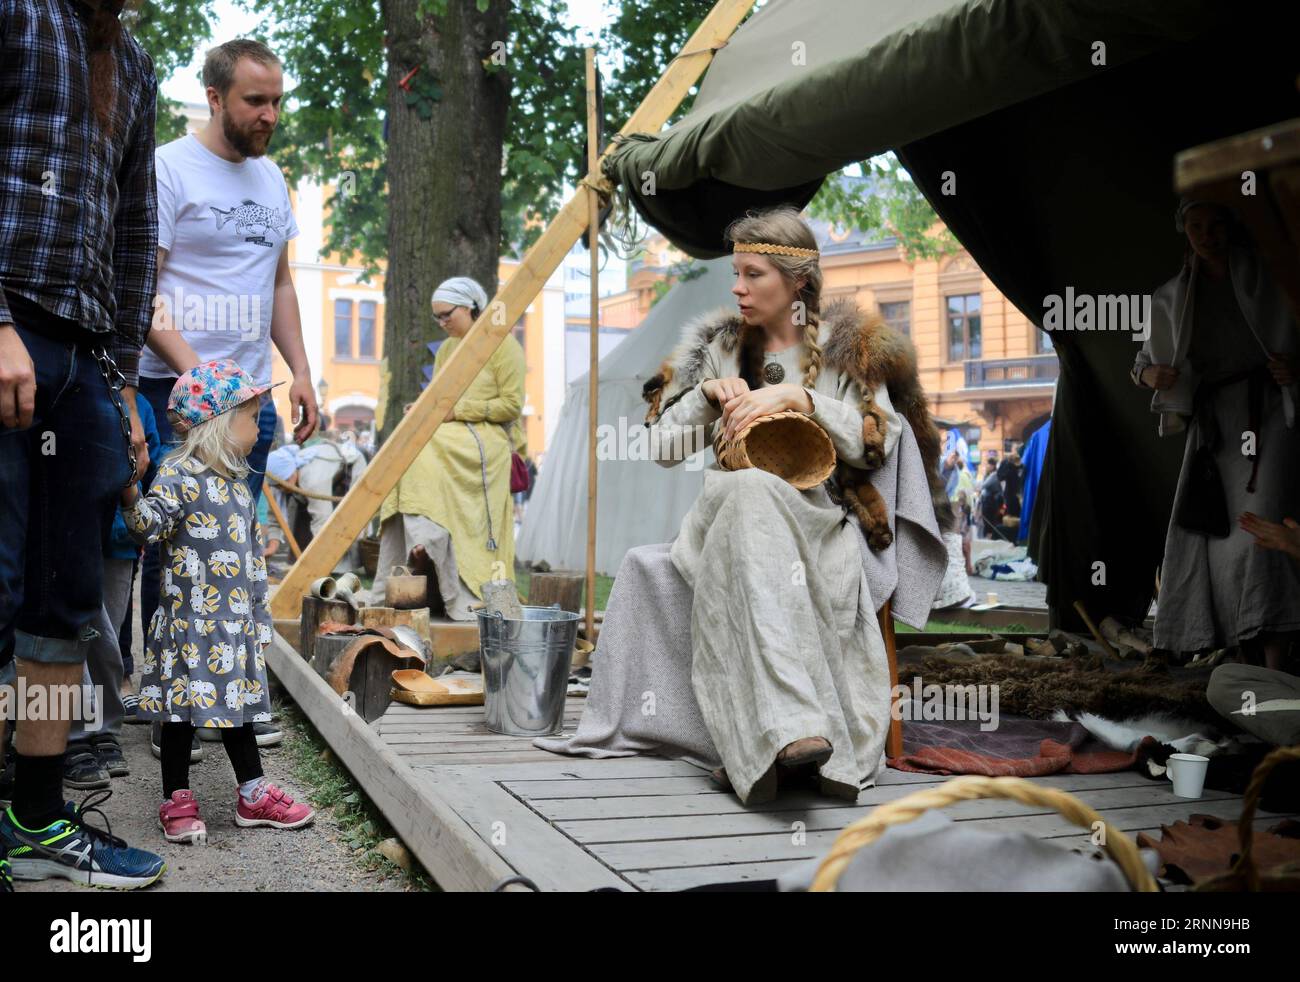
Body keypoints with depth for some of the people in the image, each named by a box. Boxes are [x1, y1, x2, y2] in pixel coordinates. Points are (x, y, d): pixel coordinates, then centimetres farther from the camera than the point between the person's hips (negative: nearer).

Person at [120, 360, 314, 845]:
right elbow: (149, 526, -24)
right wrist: (132, 498, -43)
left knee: (238, 700, 13)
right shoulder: (178, 475, -10)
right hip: (191, 619, -7)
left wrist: (259, 616, 21)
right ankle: (177, 800, 14)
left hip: (236, 623, 7)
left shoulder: (237, 484, 15)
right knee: (183, 704, 2)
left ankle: (253, 794, 21)